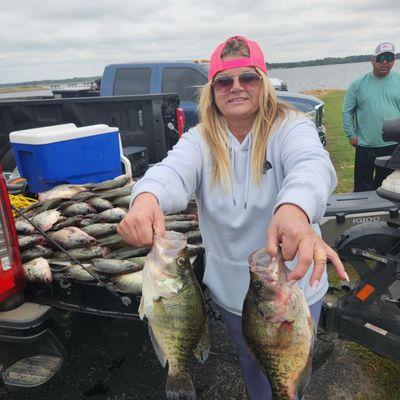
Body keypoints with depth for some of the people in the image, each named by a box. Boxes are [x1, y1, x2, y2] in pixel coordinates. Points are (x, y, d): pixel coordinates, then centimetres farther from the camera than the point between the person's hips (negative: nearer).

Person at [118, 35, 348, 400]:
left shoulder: (291, 127, -15)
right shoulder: (199, 141, -7)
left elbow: (312, 164, -36)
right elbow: (173, 172, -27)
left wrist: (295, 209, -61)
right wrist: (146, 198, -52)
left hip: (294, 284, -2)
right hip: (231, 289, 3)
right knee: (251, 363, 28)